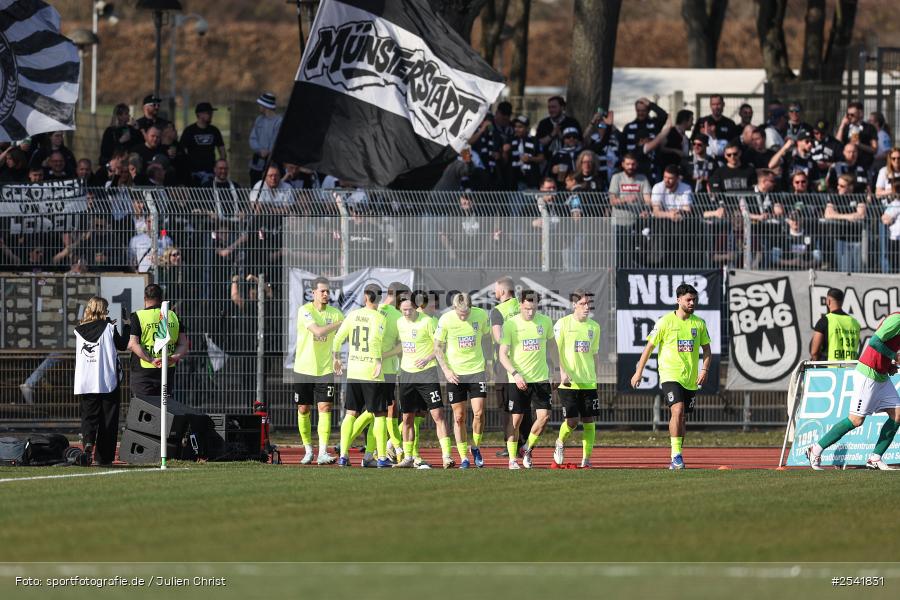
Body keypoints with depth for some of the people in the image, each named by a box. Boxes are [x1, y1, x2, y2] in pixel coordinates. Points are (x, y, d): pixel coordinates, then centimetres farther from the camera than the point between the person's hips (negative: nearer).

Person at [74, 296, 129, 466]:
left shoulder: (79, 331, 4)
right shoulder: (109, 328, -5)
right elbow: (122, 345, 6)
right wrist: (127, 328, 22)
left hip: (85, 383, 2)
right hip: (108, 382, -2)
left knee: (88, 415, 7)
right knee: (108, 420, 6)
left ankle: (88, 441, -23)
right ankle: (104, 457, 6)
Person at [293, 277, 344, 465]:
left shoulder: (335, 313, 3)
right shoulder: (305, 311, -9)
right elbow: (318, 331, -22)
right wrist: (340, 323, -20)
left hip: (325, 370, 1)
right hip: (304, 368, -1)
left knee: (325, 408, -10)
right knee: (303, 410, 6)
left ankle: (323, 453, -14)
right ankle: (308, 450, 20)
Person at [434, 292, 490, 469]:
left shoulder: (481, 315, -6)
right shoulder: (446, 320, -10)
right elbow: (438, 347, 0)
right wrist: (446, 370, -10)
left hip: (477, 370, 1)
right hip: (455, 374, -1)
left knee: (478, 412, -9)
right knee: (459, 417, 1)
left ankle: (475, 448, 16)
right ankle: (464, 458, 11)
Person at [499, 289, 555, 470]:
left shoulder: (545, 321, 2)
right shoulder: (510, 324, -7)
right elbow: (503, 354, -9)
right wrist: (515, 374, -23)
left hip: (541, 378, 2)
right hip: (517, 380, -2)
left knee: (544, 416, -8)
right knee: (515, 419, 0)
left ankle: (528, 449, 15)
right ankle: (512, 459, 11)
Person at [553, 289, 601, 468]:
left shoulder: (594, 326, 10)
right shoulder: (563, 324, -4)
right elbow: (555, 351, -6)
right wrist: (562, 372, -18)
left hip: (588, 382, 4)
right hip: (568, 381, -4)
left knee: (589, 420, -1)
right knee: (571, 421, -7)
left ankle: (586, 460, 3)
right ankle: (560, 444, 24)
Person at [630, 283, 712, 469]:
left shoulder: (699, 323, 6)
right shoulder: (665, 322, -5)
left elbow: (707, 350, 12)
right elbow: (649, 347, 1)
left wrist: (705, 370, -5)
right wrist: (638, 372, 0)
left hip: (691, 379, 4)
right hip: (670, 375, -4)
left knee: (681, 418, 10)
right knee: (677, 410, -23)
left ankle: (676, 460, 20)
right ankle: (676, 456, -23)